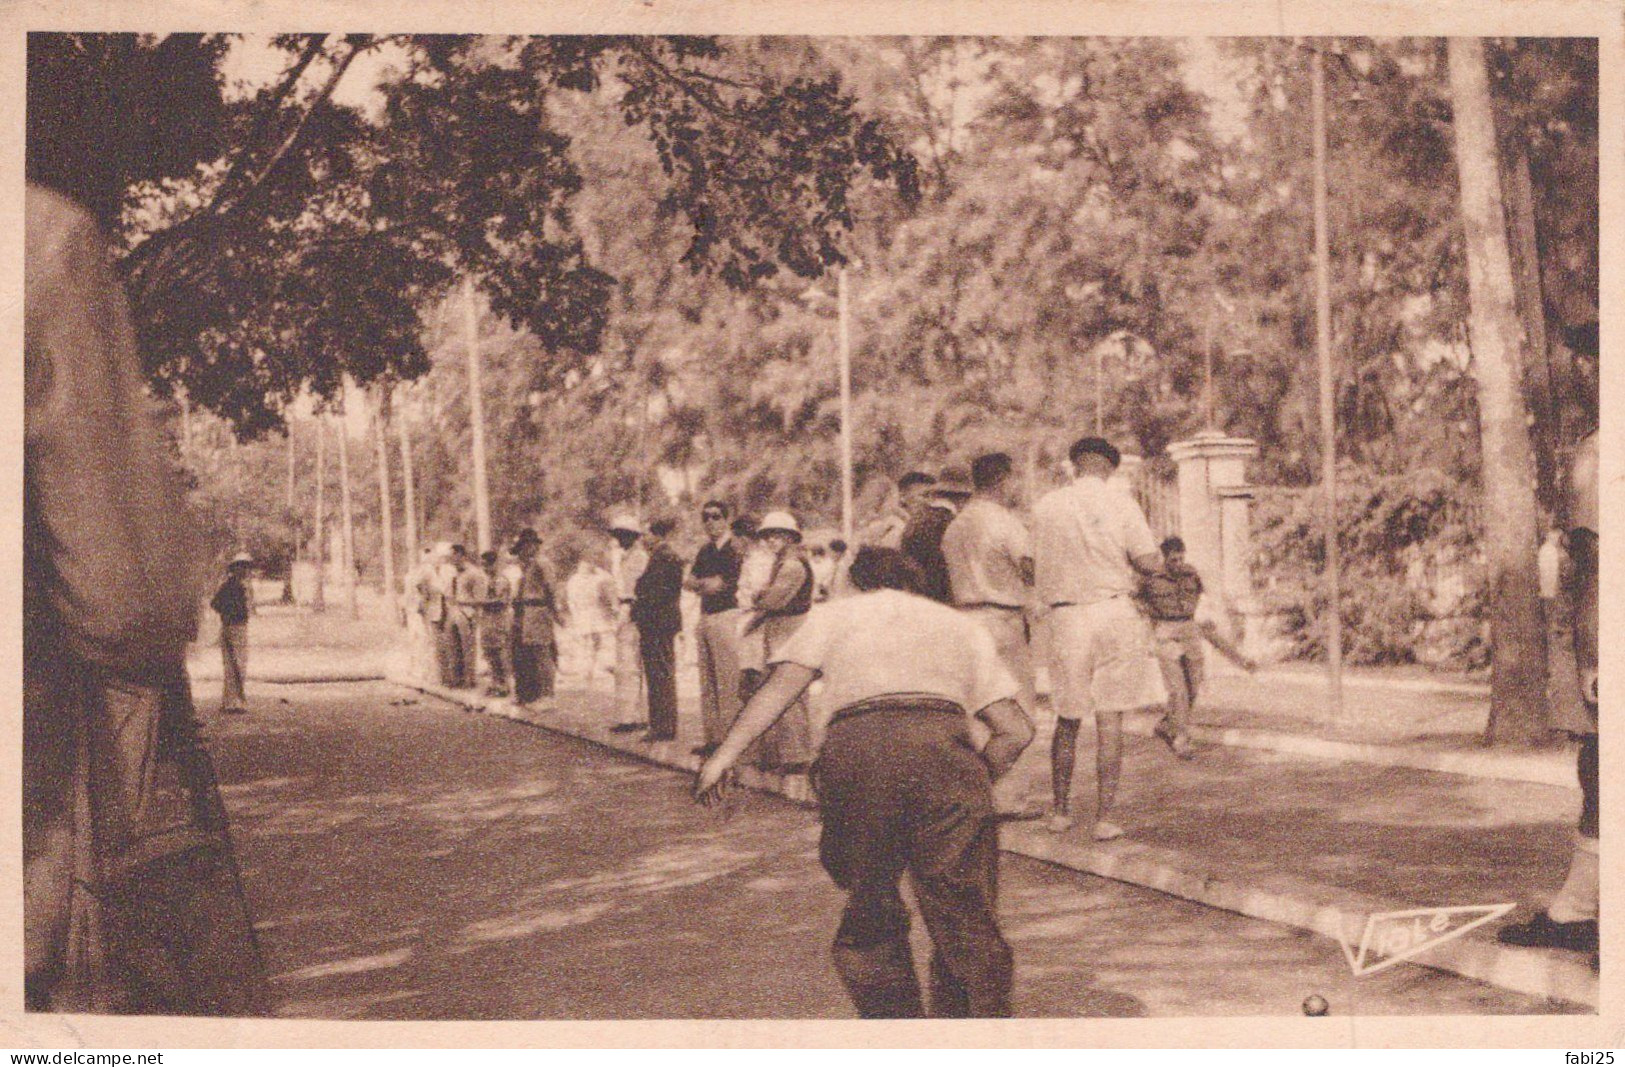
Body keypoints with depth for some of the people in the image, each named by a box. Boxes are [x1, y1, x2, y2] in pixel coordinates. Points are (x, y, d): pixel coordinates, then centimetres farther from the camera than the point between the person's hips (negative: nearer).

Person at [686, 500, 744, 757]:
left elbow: (718, 585, -12)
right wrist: (707, 585, -5)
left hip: (726, 615, -8)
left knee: (728, 683, -9)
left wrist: (699, 583, -1)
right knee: (707, 682, 9)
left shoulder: (734, 549, -7)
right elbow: (689, 582, 14)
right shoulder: (705, 550, 18)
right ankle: (712, 737, 14)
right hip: (705, 617, 8)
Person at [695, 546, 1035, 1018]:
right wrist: (976, 780, 35)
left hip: (853, 746, 0)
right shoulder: (962, 625, 33)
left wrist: (727, 752, 5)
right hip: (944, 746, 1)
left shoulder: (834, 613, 30)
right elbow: (1016, 730, 22)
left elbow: (783, 682, 11)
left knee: (869, 918, 14)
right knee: (964, 915, 6)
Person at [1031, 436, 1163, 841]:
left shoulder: (1045, 507, 4)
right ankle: (1104, 817, 1)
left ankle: (1060, 812, 23)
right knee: (1109, 718, 2)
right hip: (1114, 611, -2)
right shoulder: (1120, 504, -3)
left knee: (1067, 718, 14)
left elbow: (1038, 571, 11)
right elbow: (1151, 561, -7)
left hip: (1066, 617, 2)